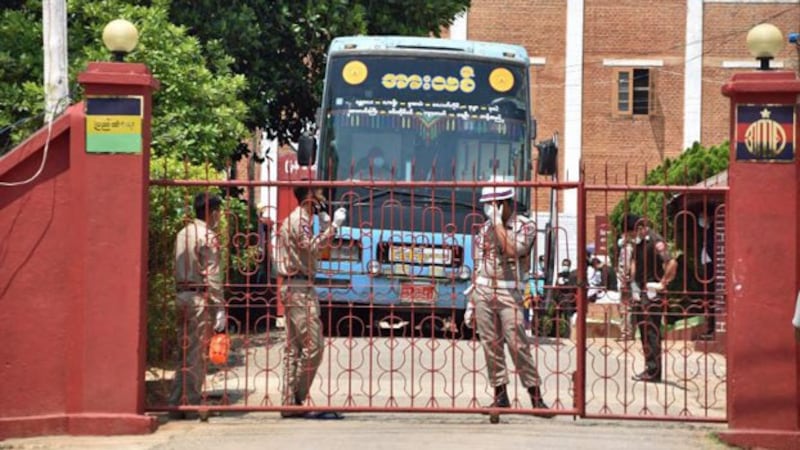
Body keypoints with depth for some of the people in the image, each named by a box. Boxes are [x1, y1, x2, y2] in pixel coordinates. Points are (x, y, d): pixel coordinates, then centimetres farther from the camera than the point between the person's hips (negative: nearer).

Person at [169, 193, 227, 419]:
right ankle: (191, 405, -1)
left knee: (185, 351, 12)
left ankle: (176, 405, 12)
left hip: (182, 296, 8)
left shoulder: (183, 233, 14)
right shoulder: (207, 237, -11)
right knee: (197, 353, -3)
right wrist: (219, 309, -13)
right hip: (200, 298, -8)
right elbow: (212, 276, -14)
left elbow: (177, 269, 14)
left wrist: (181, 292, 16)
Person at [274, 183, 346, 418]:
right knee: (312, 346, -11)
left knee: (294, 348, 8)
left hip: (293, 288, 11)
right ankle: (295, 400, -11)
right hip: (300, 289, -11)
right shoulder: (300, 221, -11)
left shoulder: (298, 219, 21)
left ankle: (290, 403, 8)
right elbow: (311, 247, -24)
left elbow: (310, 250, 21)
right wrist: (333, 225, -21)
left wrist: (325, 225, 16)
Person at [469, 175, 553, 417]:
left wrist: (497, 222, -14)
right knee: (490, 345, 3)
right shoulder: (485, 228, 13)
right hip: (483, 293, 5)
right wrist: (471, 300, 13)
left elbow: (512, 251, -20)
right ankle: (500, 395, 10)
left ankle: (536, 397, -7)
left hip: (509, 293, -5)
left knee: (517, 345, -11)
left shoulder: (525, 226, -1)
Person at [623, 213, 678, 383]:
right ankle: (649, 368, 16)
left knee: (651, 331, -9)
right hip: (640, 292, 9)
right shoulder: (637, 242, 12)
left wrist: (663, 283, -17)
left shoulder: (655, 241, -16)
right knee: (643, 330, 10)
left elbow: (672, 263, -26)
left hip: (652, 293, -9)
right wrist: (633, 282, 20)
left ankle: (653, 371, -8)